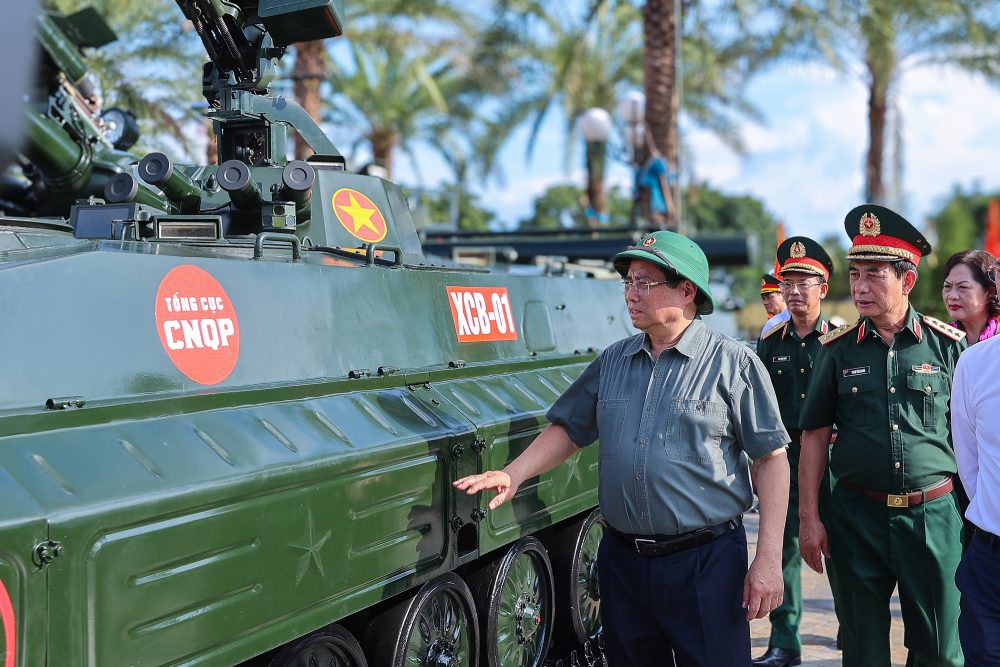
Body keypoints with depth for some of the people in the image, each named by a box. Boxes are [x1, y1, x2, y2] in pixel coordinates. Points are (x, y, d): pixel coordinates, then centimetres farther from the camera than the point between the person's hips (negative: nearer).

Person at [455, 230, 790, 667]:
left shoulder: (733, 363, -5)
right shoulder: (612, 362, 9)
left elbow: (771, 460, -6)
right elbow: (569, 429, 15)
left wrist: (768, 561, -11)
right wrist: (512, 475, -2)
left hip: (706, 562, -4)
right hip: (622, 560, 5)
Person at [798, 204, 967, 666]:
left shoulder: (948, 345, -1)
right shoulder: (837, 349, 0)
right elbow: (815, 437, 3)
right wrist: (808, 518, -1)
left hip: (933, 513, 0)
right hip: (857, 515, 1)